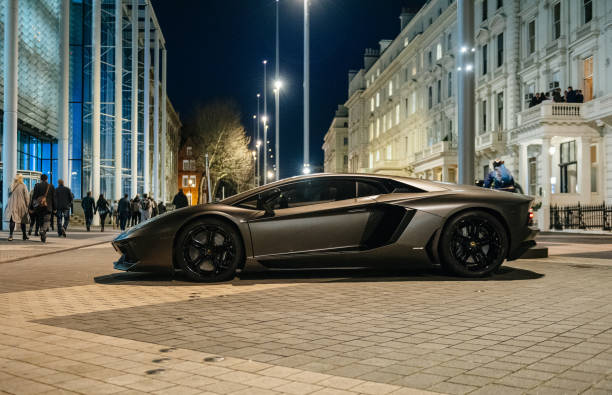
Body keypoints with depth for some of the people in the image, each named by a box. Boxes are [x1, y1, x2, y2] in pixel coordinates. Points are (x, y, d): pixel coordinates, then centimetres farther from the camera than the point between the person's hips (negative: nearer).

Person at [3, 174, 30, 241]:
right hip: (21, 205, -3)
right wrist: (28, 205, -1)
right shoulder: (23, 186, -6)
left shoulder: (11, 186, 7)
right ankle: (24, 235, 19)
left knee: (12, 220, -4)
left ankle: (10, 235, -19)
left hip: (12, 205, 3)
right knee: (22, 221, 10)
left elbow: (9, 196, 14)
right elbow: (27, 196, -7)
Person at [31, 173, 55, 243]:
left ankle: (43, 237, 14)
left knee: (40, 221, 12)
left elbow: (34, 196, -2)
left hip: (39, 206, 1)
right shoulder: (51, 186, 2)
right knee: (46, 220, -1)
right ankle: (43, 230, -32)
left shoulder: (37, 186, 1)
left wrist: (32, 207, 2)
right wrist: (54, 208, 9)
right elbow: (53, 198, 3)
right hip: (48, 207, -1)